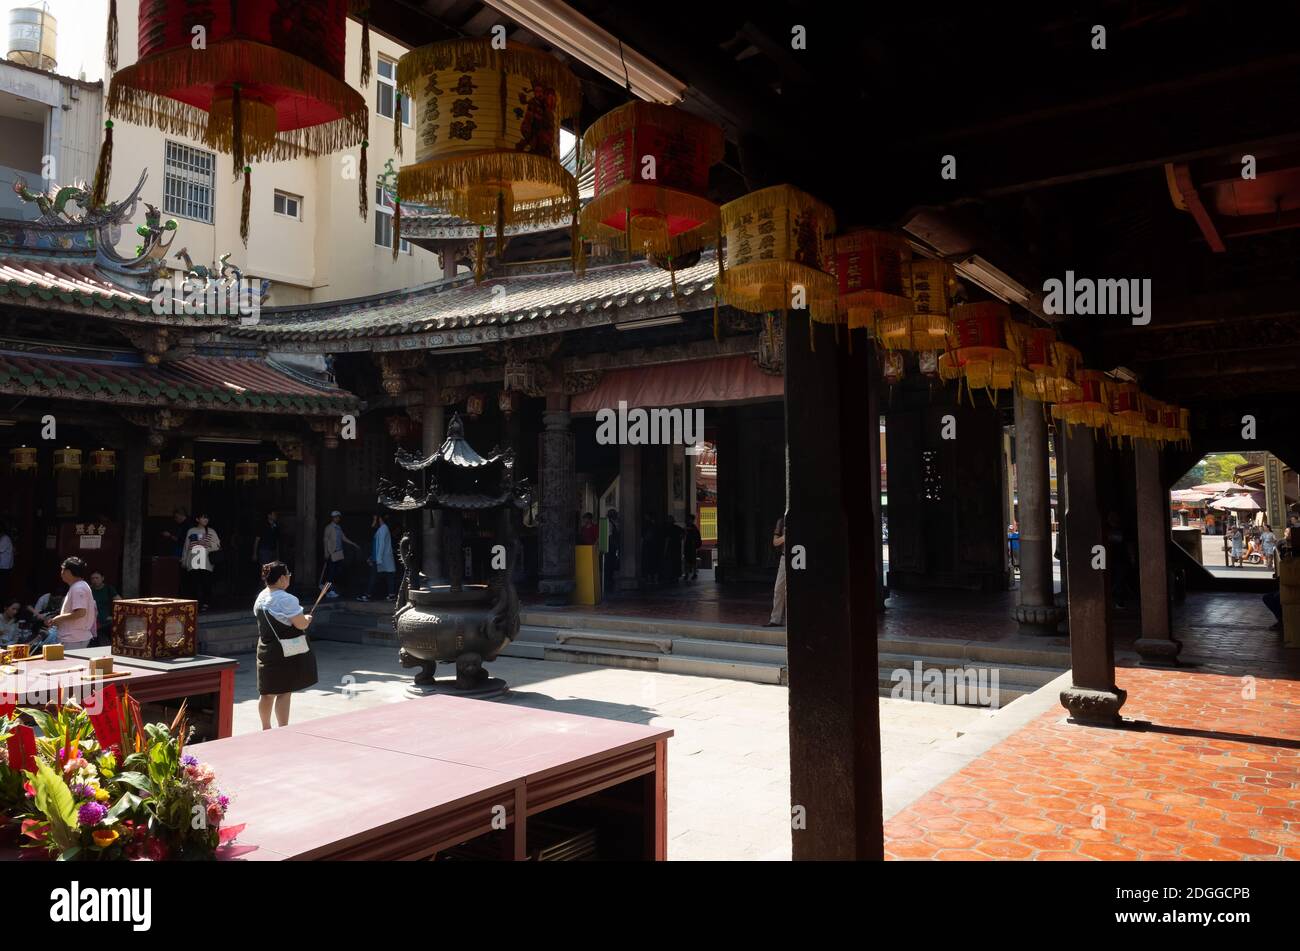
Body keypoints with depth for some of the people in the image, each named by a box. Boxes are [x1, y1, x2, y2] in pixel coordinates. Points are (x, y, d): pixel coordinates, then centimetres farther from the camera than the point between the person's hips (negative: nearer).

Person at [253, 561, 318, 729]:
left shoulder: (260, 598, 9)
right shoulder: (286, 599, -19)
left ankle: (266, 728, 28)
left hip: (265, 650, 8)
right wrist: (307, 618, 3)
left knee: (266, 692, 16)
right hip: (287, 651, -8)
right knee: (285, 692, -4)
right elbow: (301, 624, -19)